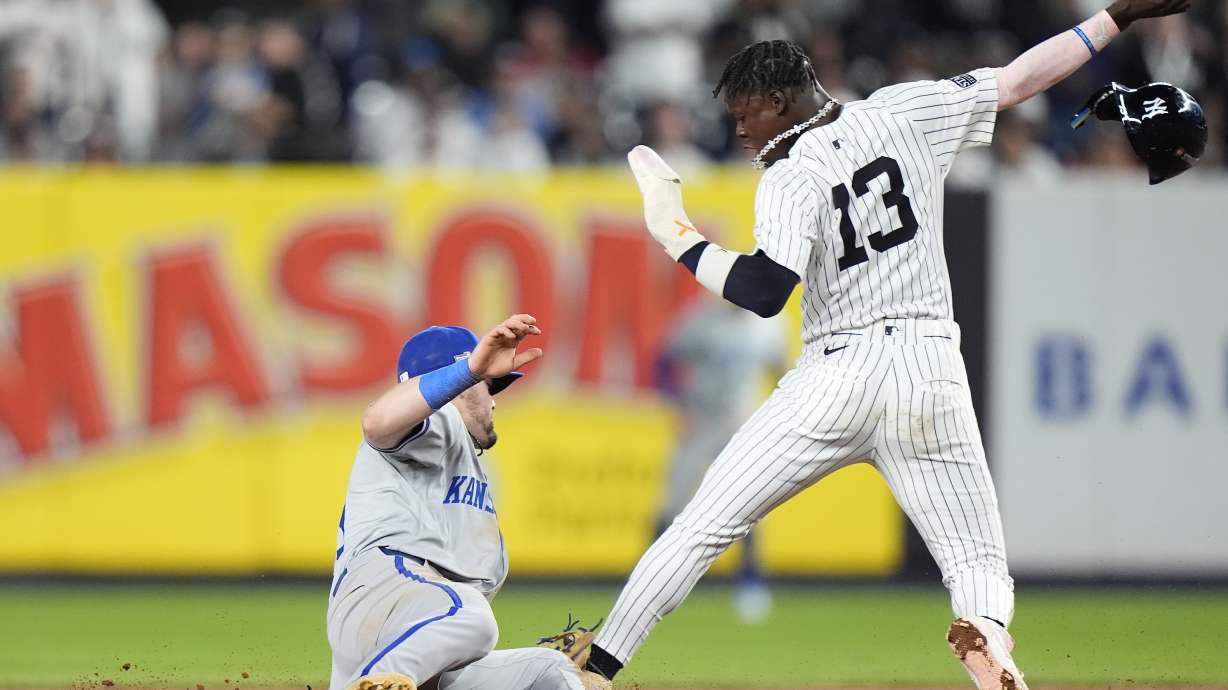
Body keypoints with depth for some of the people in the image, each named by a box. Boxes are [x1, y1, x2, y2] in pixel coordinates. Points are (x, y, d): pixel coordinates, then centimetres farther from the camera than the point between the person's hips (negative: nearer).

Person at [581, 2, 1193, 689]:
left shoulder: (791, 180, -8)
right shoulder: (904, 113, 4)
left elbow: (763, 291, -20)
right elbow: (1021, 78, 8)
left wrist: (679, 236, -8)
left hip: (838, 377, -3)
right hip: (930, 370, 3)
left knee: (701, 530, 5)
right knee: (981, 563, 7)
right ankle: (987, 627, -29)